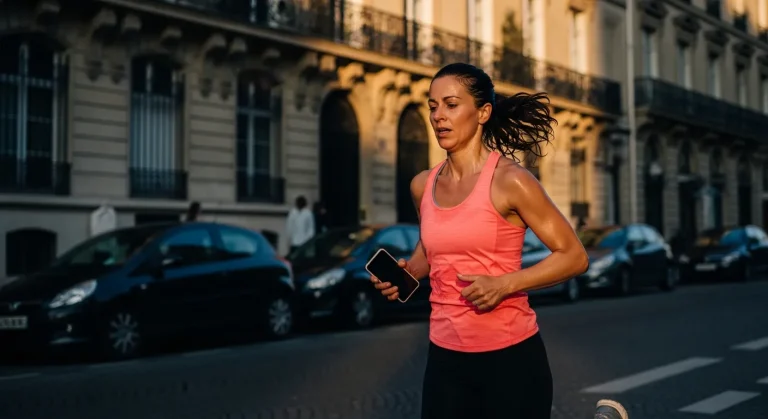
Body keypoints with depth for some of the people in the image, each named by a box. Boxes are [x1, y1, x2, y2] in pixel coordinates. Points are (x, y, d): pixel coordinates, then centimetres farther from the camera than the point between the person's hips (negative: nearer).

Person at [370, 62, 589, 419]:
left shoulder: (509, 180, -12)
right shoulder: (422, 186, 3)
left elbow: (574, 256, -9)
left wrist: (504, 284, -20)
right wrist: (404, 273, 2)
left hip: (510, 356, -4)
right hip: (444, 357, 4)